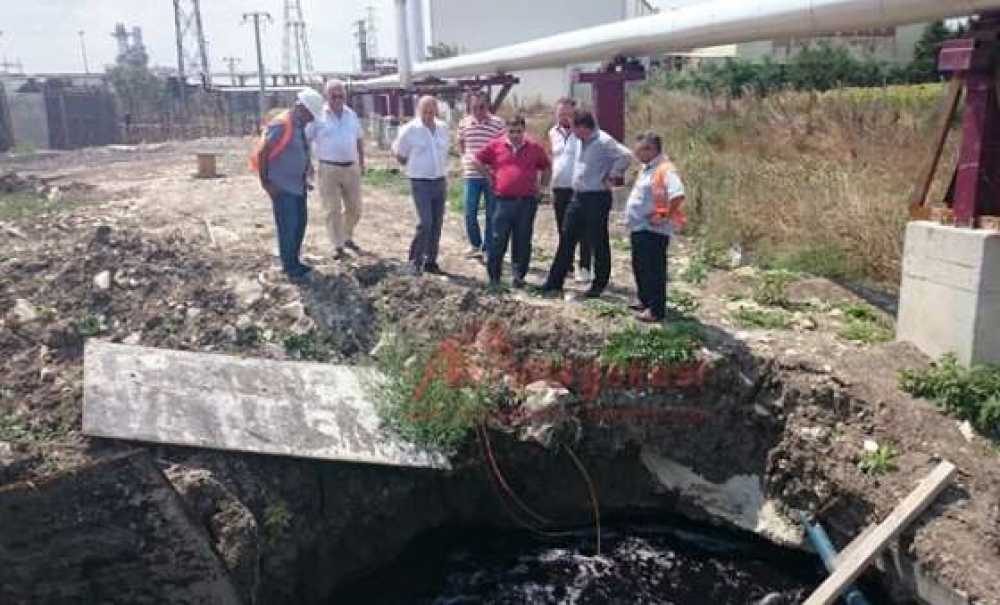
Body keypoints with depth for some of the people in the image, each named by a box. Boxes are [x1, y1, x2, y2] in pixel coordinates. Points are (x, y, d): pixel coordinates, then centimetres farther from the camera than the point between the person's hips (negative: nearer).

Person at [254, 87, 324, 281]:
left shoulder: (299, 125, 8)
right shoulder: (282, 125, -19)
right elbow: (262, 155, -20)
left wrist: (305, 176, 14)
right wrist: (266, 182, -18)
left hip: (297, 185, 9)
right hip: (282, 187, -9)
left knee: (300, 223, 15)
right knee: (288, 226, -2)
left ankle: (294, 261, 27)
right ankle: (289, 267, 9)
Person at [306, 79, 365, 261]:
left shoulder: (351, 114, 9)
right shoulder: (318, 116, -5)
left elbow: (359, 138, 20)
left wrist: (362, 161, 17)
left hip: (351, 168, 5)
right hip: (328, 169, -4)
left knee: (354, 207, 11)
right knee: (333, 210, -3)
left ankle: (347, 237, 33)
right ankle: (338, 246, 4)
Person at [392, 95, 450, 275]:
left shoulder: (443, 128, 7)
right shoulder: (410, 130, -8)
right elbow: (399, 154, 2)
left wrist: (441, 168, 13)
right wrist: (413, 166, 9)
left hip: (440, 182, 5)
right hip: (420, 183, -5)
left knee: (436, 224, 7)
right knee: (425, 223, -13)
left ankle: (431, 261, 18)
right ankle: (415, 260, 2)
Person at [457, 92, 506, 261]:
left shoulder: (497, 123, -5)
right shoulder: (463, 123, 4)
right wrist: (466, 157, 5)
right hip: (471, 174, 2)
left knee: (492, 214, 4)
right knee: (470, 213, 5)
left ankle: (487, 248, 16)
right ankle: (475, 244, 27)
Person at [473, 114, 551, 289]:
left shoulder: (535, 148, 7)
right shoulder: (495, 145, 3)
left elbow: (547, 168, 20)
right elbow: (478, 161, 13)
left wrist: (541, 186, 12)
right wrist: (490, 178, 7)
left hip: (527, 202, 1)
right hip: (503, 201, -1)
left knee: (523, 242, 5)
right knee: (498, 240, 0)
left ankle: (519, 276, 15)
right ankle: (493, 277, 10)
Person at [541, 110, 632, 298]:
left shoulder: (603, 141, -16)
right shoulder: (579, 141, 9)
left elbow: (626, 155, -26)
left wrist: (612, 177, -18)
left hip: (597, 198, -8)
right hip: (578, 196, 8)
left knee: (598, 243, 3)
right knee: (566, 239, 8)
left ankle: (599, 285, 16)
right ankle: (555, 282, 15)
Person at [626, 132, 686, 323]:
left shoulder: (665, 169, -17)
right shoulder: (647, 168, 14)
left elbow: (678, 195, -31)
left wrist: (666, 216, -22)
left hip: (653, 230, -10)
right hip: (639, 227, 10)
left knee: (654, 269, -4)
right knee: (639, 266, 19)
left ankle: (657, 310, 3)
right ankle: (645, 301, 34)